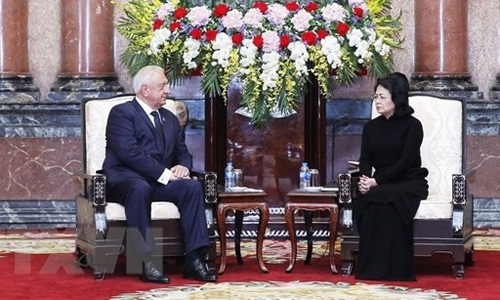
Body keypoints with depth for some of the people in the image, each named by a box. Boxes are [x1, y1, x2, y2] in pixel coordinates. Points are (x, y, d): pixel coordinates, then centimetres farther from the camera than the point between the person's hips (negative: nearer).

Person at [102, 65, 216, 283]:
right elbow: (129, 153, -15)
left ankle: (195, 259, -27)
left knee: (192, 187, -22)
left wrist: (183, 166, -4)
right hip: (126, 179, -6)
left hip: (161, 181, 6)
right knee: (140, 188, -40)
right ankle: (144, 261, -38)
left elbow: (182, 152, 22)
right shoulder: (122, 113, -1)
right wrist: (164, 173, -19)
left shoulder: (170, 119, 24)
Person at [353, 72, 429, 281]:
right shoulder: (371, 127, 14)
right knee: (367, 201, -30)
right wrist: (365, 179, -17)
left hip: (409, 183, -4)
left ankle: (394, 270, -31)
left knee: (387, 198, -36)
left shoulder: (412, 125, -3)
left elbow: (406, 161, -12)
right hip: (380, 184, 4)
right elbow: (365, 159, 7)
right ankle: (371, 269, -28)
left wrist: (377, 181, -21)